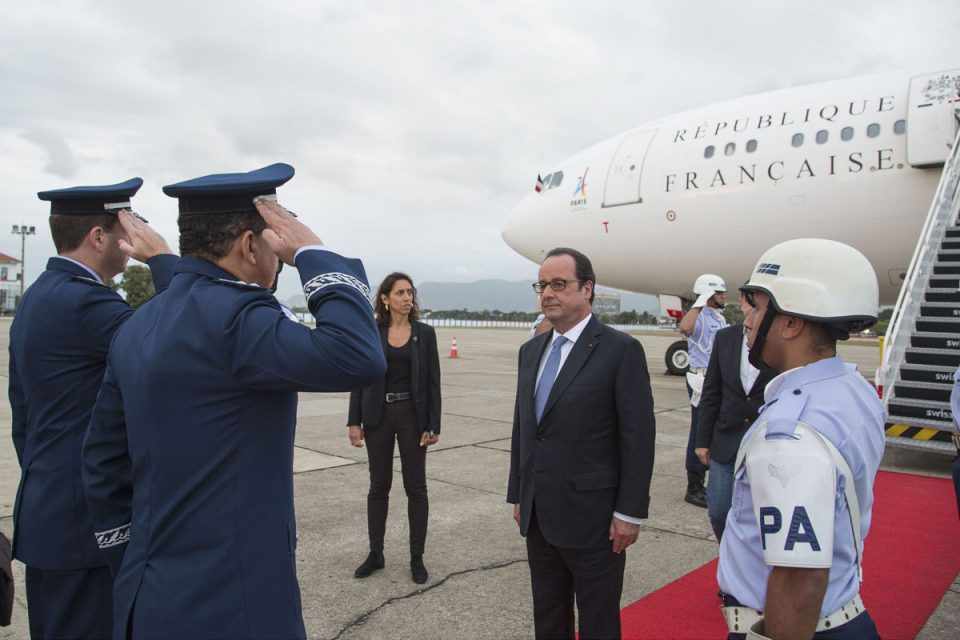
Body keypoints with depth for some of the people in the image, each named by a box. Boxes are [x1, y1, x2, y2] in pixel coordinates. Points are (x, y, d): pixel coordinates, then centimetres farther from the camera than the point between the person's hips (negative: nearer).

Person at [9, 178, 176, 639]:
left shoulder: (36, 297, 11)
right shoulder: (82, 300, -20)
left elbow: (22, 415, 16)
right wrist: (161, 258, -17)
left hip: (45, 514, 10)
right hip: (86, 521, -10)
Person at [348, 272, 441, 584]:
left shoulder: (424, 332, -1)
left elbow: (433, 381, -1)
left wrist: (433, 425, -6)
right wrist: (354, 421, -4)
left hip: (412, 415, -1)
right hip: (378, 415, 1)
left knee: (415, 487, 5)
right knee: (379, 485, 10)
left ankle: (417, 558, 17)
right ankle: (375, 553, 24)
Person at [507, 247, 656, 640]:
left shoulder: (621, 350, -12)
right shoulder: (531, 350, 9)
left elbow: (638, 437, -12)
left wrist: (630, 513, -13)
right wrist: (517, 495, 13)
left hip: (592, 518, -6)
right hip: (538, 516, 6)